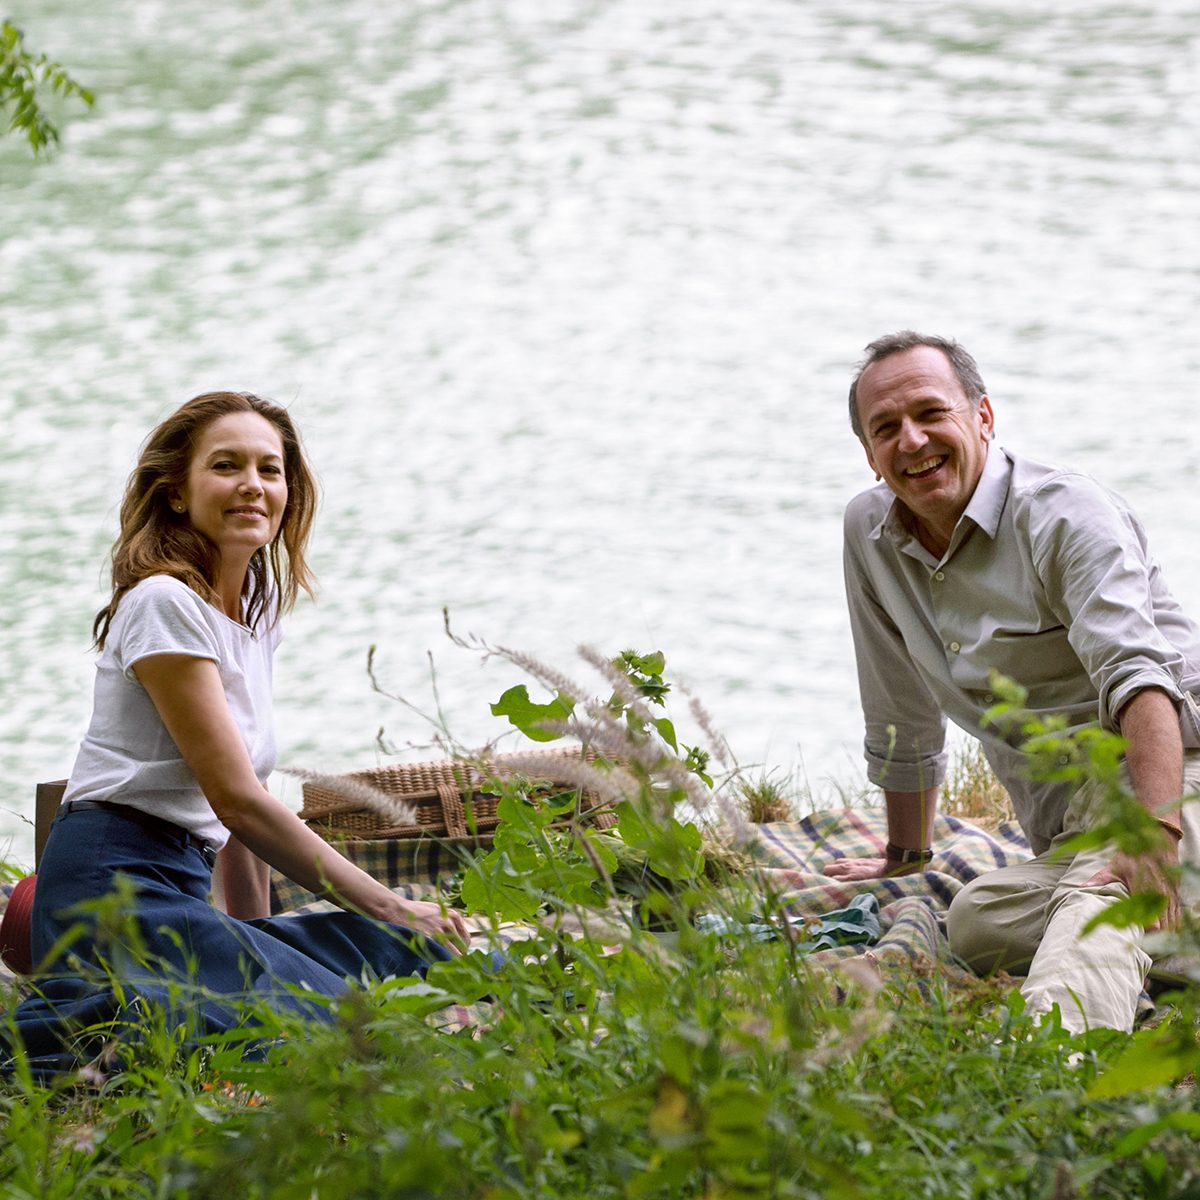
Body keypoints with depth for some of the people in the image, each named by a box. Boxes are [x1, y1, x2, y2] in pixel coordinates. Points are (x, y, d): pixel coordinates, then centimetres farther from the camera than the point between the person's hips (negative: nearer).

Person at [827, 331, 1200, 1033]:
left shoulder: (1069, 515, -12)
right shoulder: (870, 531, 10)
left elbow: (1139, 675, -28)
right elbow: (903, 717, 24)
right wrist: (906, 857, 32)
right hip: (1066, 833, 7)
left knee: (1101, 899, -37)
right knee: (971, 924, -22)